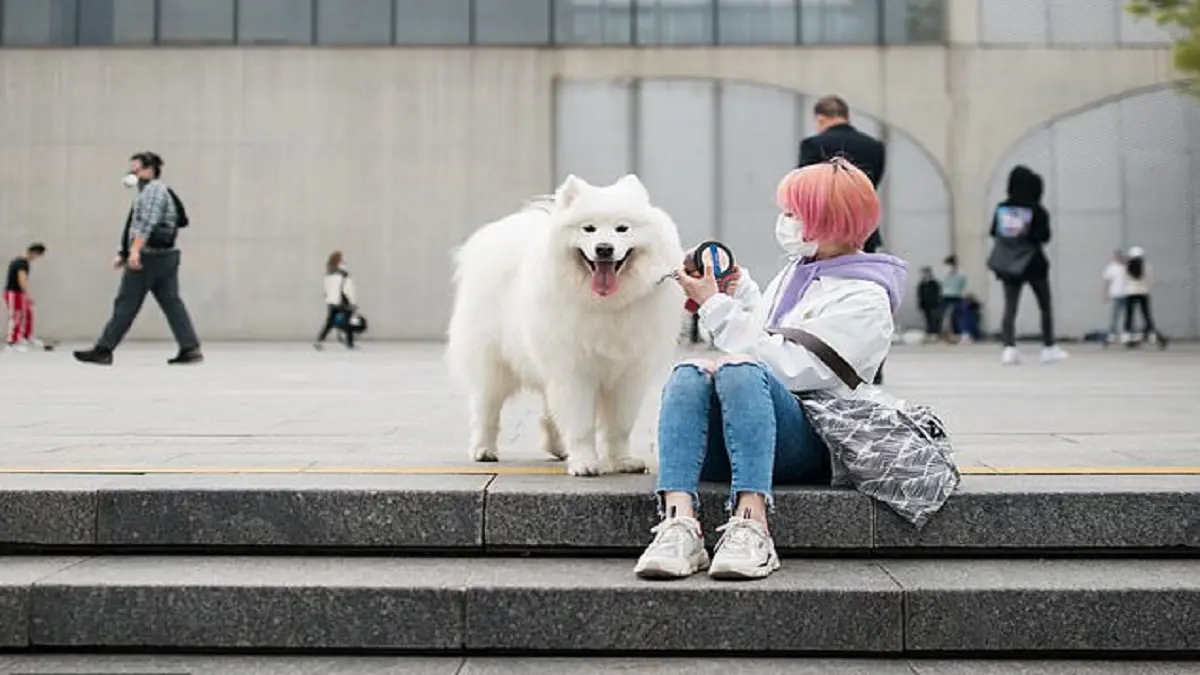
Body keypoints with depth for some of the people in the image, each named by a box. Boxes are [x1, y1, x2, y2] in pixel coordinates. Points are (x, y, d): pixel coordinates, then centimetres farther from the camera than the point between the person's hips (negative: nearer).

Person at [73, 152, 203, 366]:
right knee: (172, 303, 4)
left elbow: (147, 224, -20)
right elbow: (137, 228, 26)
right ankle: (191, 349, -2)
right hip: (165, 256, 10)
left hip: (148, 257, -10)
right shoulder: (149, 191, 26)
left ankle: (103, 350, 2)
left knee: (126, 305, -4)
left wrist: (134, 251, -28)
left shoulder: (153, 189, -6)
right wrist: (123, 254, 24)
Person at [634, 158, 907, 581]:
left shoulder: (865, 299, -3)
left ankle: (751, 526, -44)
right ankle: (678, 522, -42)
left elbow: (789, 367, -15)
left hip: (808, 445, -6)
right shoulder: (795, 272, 22)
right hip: (729, 441, 7)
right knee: (688, 374, -24)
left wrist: (717, 306, -10)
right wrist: (737, 289, 16)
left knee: (740, 370, -34)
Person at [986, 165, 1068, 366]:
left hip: (1008, 264, 3)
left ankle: (1009, 348, -13)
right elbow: (1044, 237, -12)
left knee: (1010, 308, 2)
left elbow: (994, 233, 4)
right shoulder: (1036, 210, -11)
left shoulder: (1001, 208, -1)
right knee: (1045, 307, 13)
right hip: (1033, 263, -3)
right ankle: (1049, 348, 17)